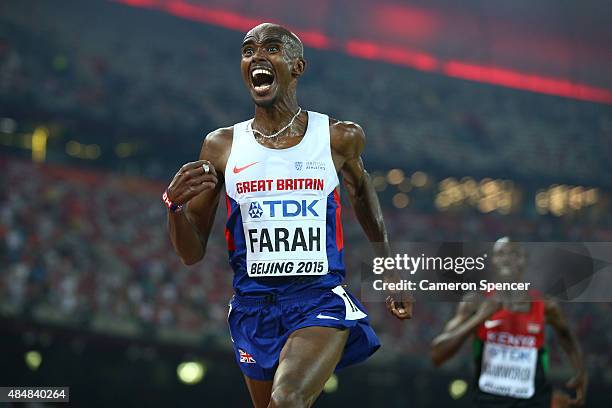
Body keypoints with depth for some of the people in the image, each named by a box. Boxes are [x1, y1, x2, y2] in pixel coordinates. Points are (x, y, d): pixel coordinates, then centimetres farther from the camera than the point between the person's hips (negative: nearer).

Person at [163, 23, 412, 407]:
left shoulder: (339, 138, -1)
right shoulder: (222, 145, 2)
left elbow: (362, 190, 21)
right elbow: (192, 254, 5)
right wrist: (176, 206, -16)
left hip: (321, 300, -3)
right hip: (253, 305, 3)